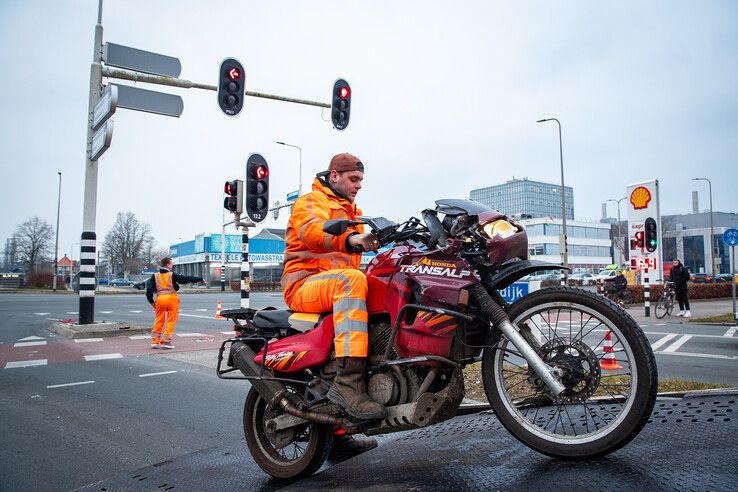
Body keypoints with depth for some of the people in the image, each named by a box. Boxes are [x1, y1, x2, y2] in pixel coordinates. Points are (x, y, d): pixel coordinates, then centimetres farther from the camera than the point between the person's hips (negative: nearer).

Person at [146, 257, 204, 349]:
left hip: (160, 299, 3)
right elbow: (186, 279, 2)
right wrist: (200, 279, 11)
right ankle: (166, 341, 3)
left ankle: (155, 341, 12)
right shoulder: (172, 275, -1)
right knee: (170, 321, 4)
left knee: (158, 320, 12)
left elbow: (149, 290, 3)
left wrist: (151, 301, 13)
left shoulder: (155, 276, 8)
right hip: (171, 298, -3)